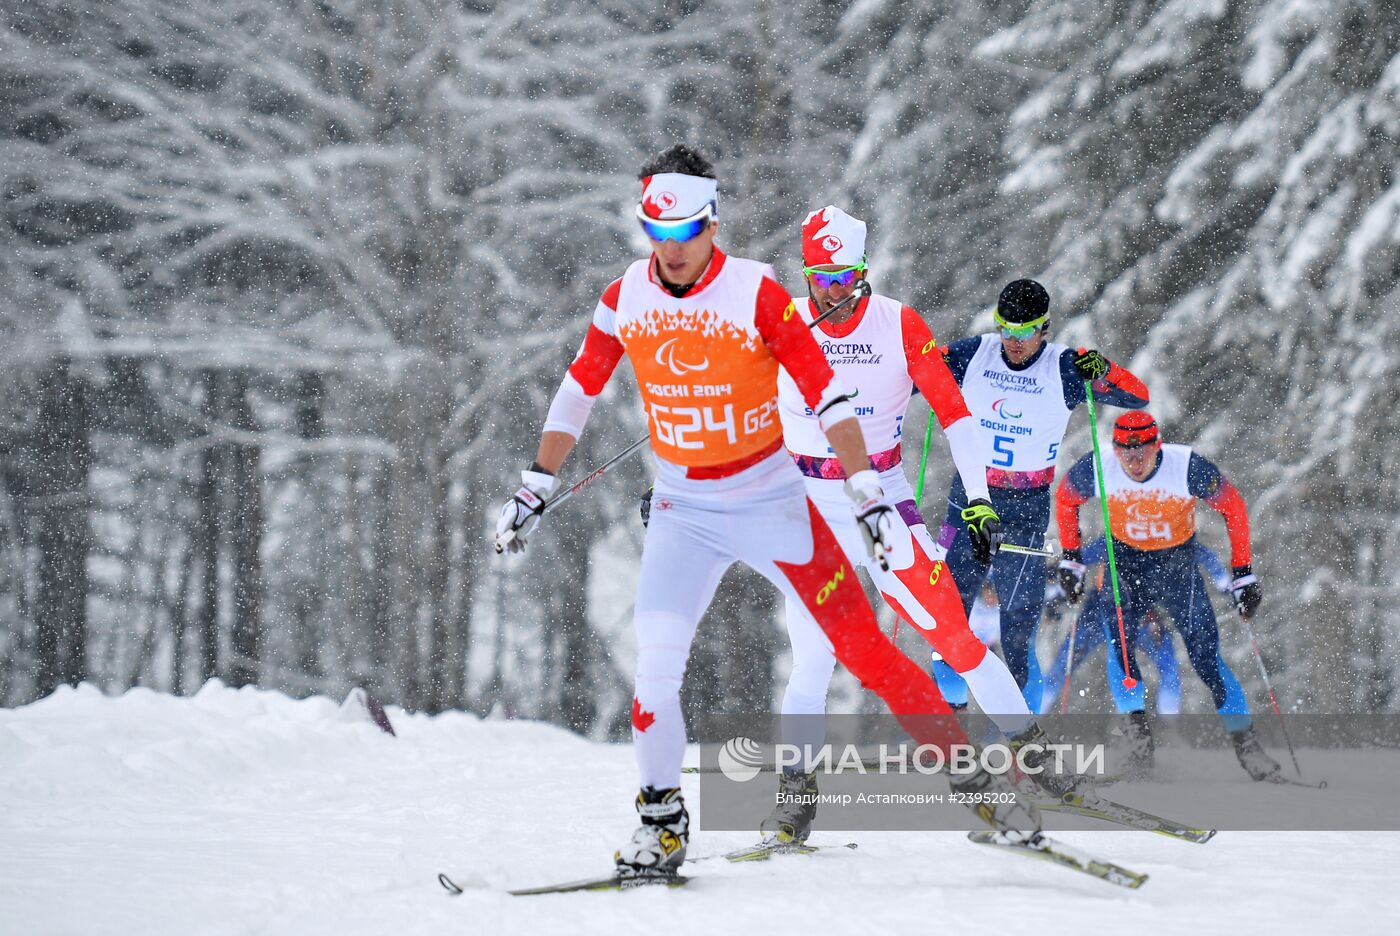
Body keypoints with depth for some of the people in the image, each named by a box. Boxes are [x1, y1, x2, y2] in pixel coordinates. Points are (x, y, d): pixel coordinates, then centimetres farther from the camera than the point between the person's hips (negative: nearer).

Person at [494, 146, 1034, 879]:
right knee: (655, 664, -13)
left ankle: (967, 770, 8)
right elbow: (577, 392, 10)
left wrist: (868, 494, -21)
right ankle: (662, 823, 3)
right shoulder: (624, 300, -5)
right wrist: (536, 487, 9)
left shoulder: (756, 294, -15)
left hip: (771, 504, -2)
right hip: (682, 512, 2)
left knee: (864, 647, -4)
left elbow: (825, 393, -15)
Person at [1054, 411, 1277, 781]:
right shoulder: (1096, 469, -21)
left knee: (1205, 658, -9)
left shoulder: (1189, 467, -26)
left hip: (1178, 565, -2)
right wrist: (1070, 558, 4)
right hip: (1125, 561, 2)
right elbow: (1065, 500, 2)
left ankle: (1245, 742, 3)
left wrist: (1243, 574, -10)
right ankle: (1139, 733, -9)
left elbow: (1233, 508, -11)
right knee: (1119, 642, -20)